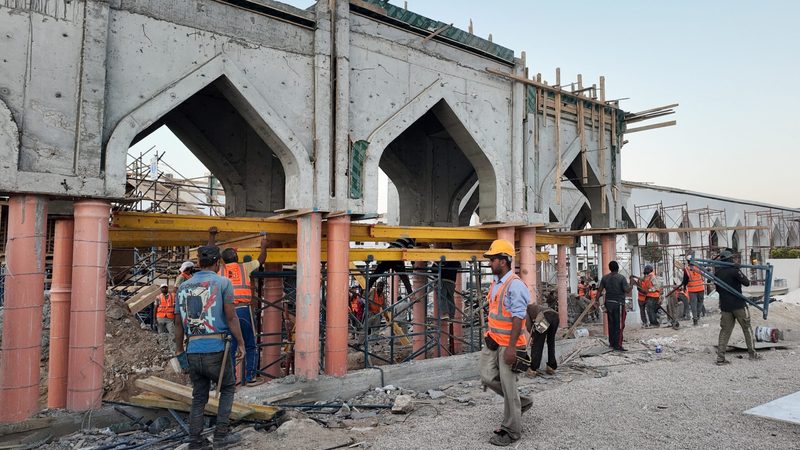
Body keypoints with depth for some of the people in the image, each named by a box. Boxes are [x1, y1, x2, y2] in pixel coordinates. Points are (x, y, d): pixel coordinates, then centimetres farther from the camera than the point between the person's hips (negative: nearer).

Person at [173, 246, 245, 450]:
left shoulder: (184, 286, 12)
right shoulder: (223, 283, -3)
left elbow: (178, 323, 13)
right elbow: (231, 317, -7)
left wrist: (179, 350, 21)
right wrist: (241, 343, 2)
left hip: (193, 351, 4)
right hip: (216, 349, -4)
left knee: (199, 397, 16)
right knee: (228, 389, 15)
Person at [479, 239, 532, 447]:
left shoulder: (515, 285, -18)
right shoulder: (495, 283, 10)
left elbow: (518, 318, -22)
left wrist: (511, 347, -24)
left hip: (508, 344, -9)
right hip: (493, 341, 9)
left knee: (508, 386, 1)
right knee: (488, 378, 9)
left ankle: (511, 430, 16)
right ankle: (521, 402, 31)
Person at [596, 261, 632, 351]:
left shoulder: (605, 277, 5)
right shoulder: (621, 277, -9)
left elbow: (600, 290, 5)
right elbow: (627, 290, -14)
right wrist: (631, 286, 4)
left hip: (608, 303, 5)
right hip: (618, 304, -5)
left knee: (611, 324, 15)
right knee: (619, 325, -2)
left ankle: (611, 343, 21)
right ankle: (618, 345, -4)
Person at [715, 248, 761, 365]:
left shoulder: (717, 272, 6)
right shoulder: (734, 270, -13)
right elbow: (747, 283, -8)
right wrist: (739, 272, 3)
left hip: (724, 306, 5)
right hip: (738, 305, -5)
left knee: (725, 331, 7)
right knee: (747, 328, 13)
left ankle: (720, 357, 0)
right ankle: (752, 353, 21)